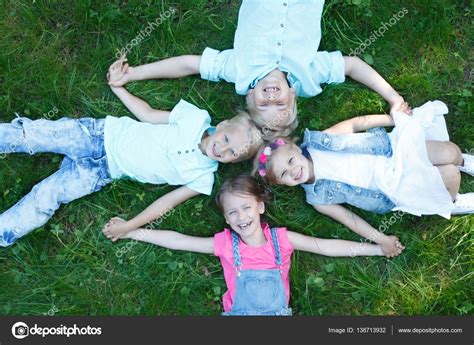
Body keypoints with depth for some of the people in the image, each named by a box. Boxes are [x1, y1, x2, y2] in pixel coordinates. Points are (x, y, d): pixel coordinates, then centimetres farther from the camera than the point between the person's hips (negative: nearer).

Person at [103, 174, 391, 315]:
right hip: (239, 313, 0)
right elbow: (177, 240, 7)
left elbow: (327, 246, 7)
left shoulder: (281, 238, 5)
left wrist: (377, 248, 6)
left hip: (279, 313, 1)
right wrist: (131, 231, 6)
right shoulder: (225, 243, 5)